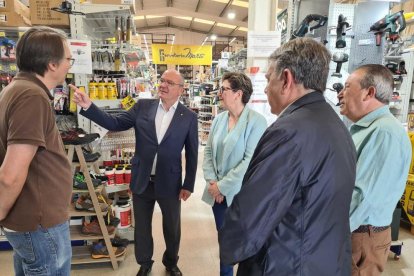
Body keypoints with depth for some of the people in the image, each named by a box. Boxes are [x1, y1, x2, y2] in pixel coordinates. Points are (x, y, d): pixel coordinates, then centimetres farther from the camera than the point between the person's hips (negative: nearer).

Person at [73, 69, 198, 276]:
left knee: (172, 227, 17)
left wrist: (188, 185, -3)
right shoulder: (143, 106, -2)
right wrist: (88, 106, -16)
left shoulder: (189, 117, -6)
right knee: (142, 226, 18)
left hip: (170, 183, -1)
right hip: (142, 181, 2)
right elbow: (115, 123, -4)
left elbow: (191, 154, -3)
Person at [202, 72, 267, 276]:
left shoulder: (256, 121, -14)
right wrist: (211, 181, -7)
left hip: (240, 194, -5)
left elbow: (251, 161, -20)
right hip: (218, 193, 5)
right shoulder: (219, 119, 4)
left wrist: (222, 186, -16)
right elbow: (208, 151, 5)